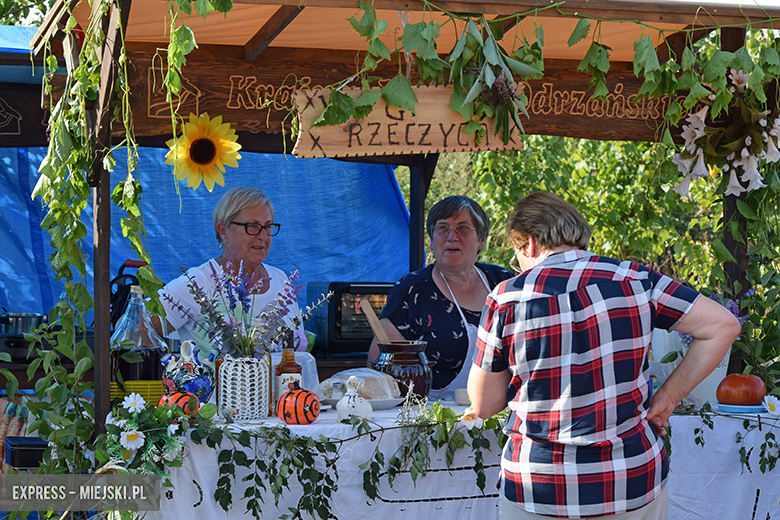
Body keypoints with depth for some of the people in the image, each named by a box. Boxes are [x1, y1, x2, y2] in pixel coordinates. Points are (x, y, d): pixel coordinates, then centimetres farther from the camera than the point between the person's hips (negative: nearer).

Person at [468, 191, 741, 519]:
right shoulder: (633, 280, -2)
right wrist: (667, 397, 2)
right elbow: (723, 325, -2)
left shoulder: (507, 298, -6)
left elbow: (483, 406, 0)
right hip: (634, 481, 2)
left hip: (538, 492, -1)